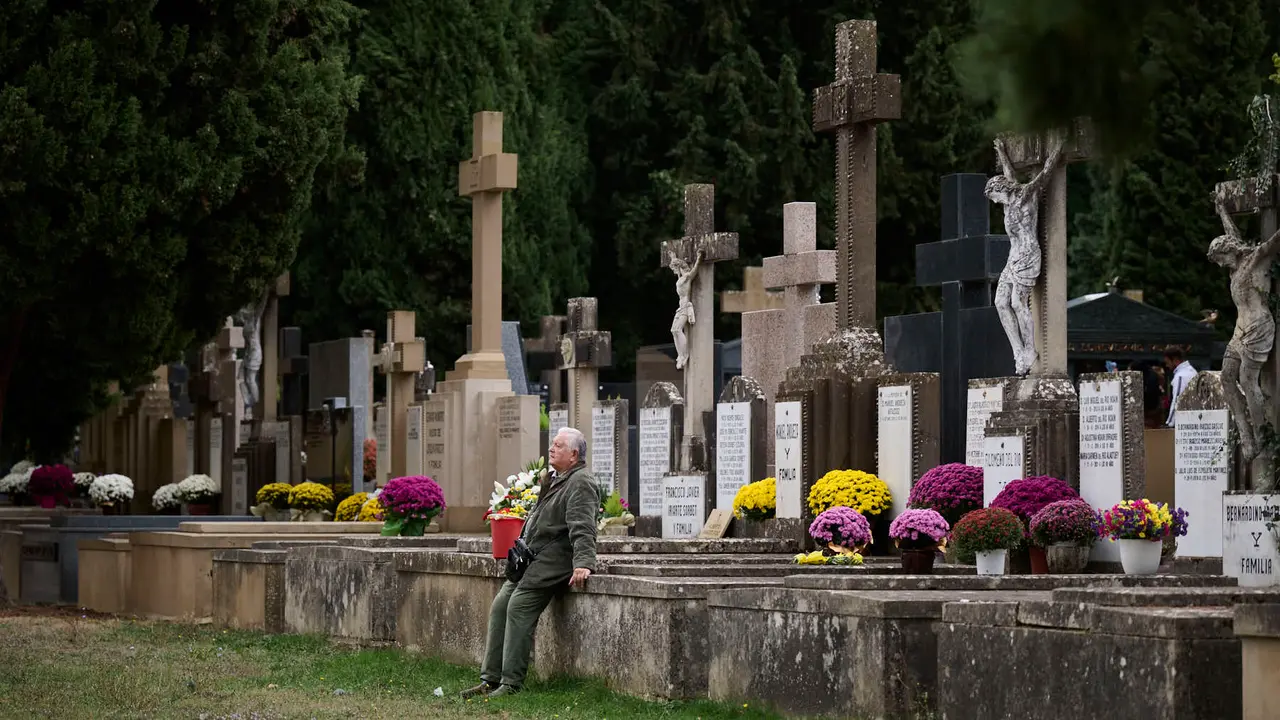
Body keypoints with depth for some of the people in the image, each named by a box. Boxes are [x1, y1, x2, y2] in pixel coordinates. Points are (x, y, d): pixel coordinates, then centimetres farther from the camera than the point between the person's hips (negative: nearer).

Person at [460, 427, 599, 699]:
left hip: (552, 562, -10)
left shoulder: (580, 483, -13)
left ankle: (511, 683, -17)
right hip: (532, 559, 10)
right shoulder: (555, 479, 19)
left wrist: (583, 564, -36)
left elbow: (582, 528, -26)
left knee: (519, 607, -19)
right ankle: (491, 679, 6)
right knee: (500, 606, 4)